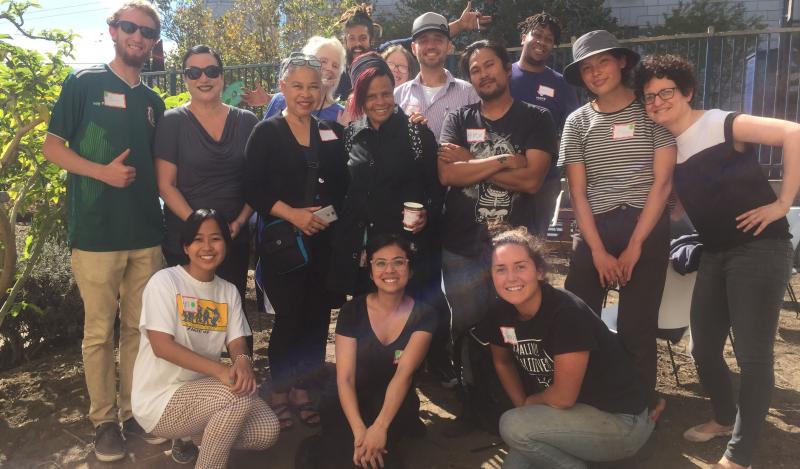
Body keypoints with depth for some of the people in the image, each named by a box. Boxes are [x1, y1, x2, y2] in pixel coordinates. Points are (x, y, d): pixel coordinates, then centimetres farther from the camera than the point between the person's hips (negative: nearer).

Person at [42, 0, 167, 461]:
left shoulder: (154, 101, 15)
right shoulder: (84, 83, 1)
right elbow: (53, 146, -1)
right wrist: (102, 172, -17)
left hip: (147, 233, 4)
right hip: (97, 233, -4)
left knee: (140, 328, 10)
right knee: (100, 332, 5)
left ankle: (135, 410, 24)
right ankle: (105, 419, 18)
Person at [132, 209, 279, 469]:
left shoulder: (229, 291, 5)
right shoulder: (165, 281, -13)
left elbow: (237, 341, -3)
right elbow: (161, 346, -21)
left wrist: (243, 361, -29)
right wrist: (220, 369, -32)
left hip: (201, 391, 6)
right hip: (160, 399, -6)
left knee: (267, 431, -11)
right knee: (240, 397, -29)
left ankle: (196, 435, 12)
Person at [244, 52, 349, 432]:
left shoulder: (331, 132, 12)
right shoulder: (266, 132, 0)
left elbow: (342, 185, 14)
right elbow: (253, 189, -7)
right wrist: (293, 214, -17)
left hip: (324, 241, 4)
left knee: (317, 318, 6)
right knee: (288, 318, -1)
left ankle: (302, 392, 23)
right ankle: (279, 394, 19)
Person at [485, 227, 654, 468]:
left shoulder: (566, 312, -27)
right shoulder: (500, 312, -7)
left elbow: (563, 396, -23)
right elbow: (502, 361, 13)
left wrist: (528, 402, -4)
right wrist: (523, 408, 3)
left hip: (621, 421, -7)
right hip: (575, 412, 7)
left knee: (513, 426, -22)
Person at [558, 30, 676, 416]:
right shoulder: (577, 122, 8)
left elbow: (662, 182, -2)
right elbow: (577, 193, 3)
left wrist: (634, 246, -8)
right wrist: (598, 251, -7)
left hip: (647, 228, -2)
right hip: (593, 229, 2)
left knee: (636, 326, 2)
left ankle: (642, 407, 23)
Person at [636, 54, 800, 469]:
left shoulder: (720, 124, -11)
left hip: (759, 249, -7)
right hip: (715, 255, 7)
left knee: (752, 355, -4)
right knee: (702, 349, 12)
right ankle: (725, 418, 38)